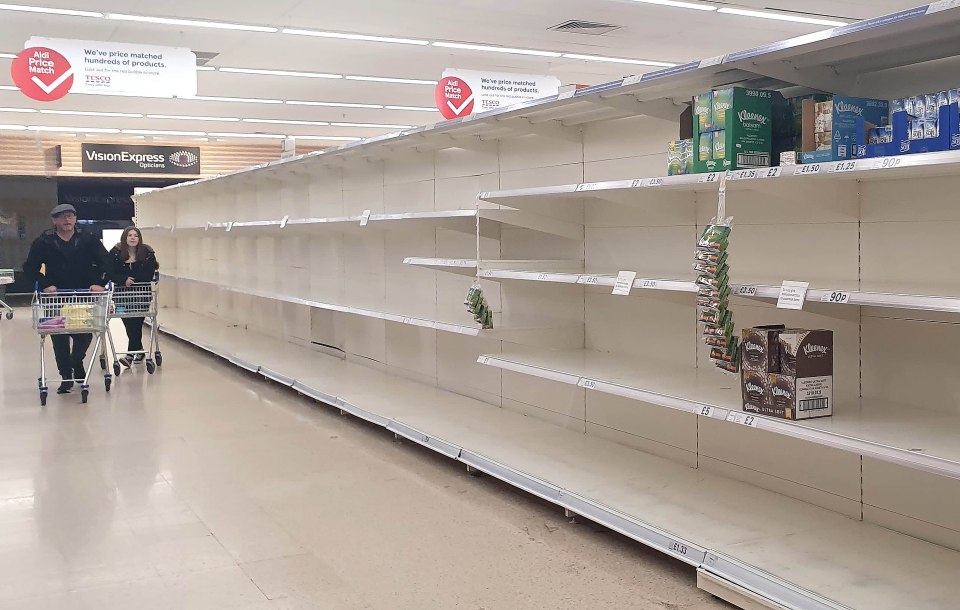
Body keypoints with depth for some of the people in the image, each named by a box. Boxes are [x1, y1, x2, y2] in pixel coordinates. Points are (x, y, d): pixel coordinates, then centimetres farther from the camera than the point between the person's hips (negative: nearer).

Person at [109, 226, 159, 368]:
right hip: (122, 294, 2)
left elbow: (149, 275, -10)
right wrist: (124, 280, -23)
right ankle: (138, 349, 24)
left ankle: (130, 354, -10)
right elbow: (111, 274, -7)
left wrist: (131, 279, -15)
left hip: (141, 293, -2)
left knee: (136, 323, -9)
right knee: (129, 323, 5)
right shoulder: (115, 253, -1)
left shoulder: (147, 253, -4)